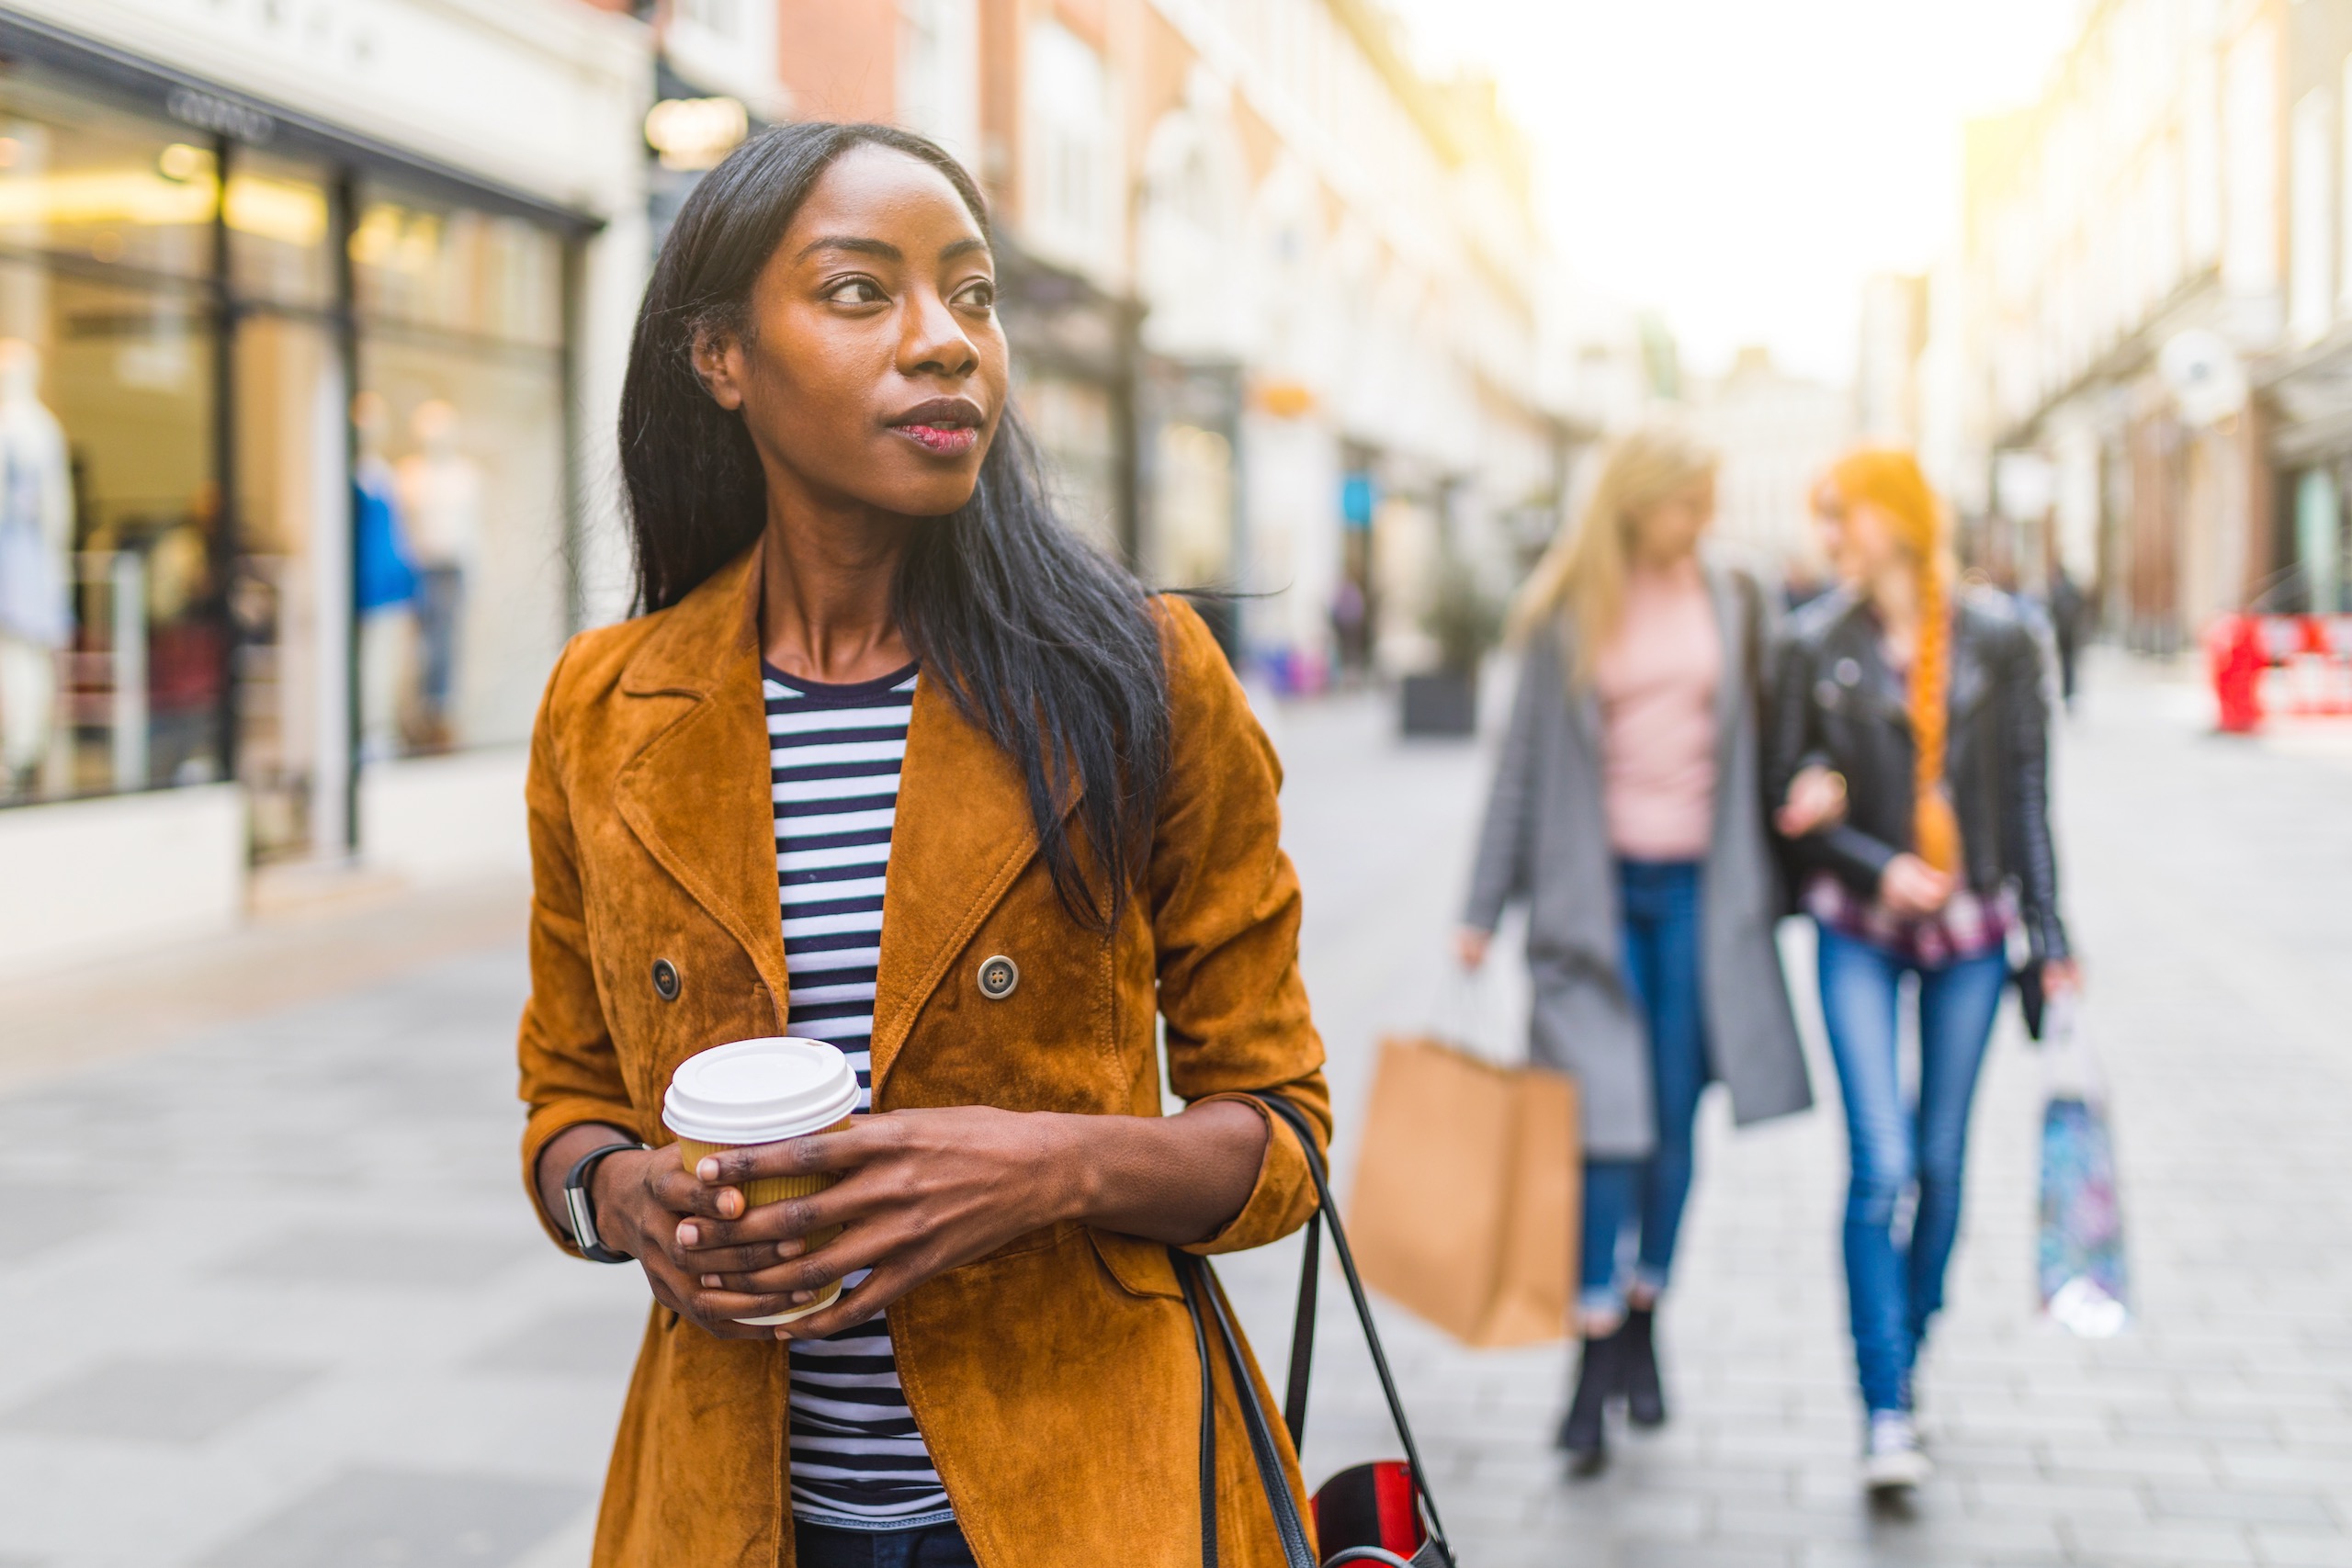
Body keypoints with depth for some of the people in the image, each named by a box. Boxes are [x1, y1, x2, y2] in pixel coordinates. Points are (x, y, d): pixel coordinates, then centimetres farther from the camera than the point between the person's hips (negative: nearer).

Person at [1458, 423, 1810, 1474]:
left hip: (1698, 885, 2)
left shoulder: (1733, 603, 6)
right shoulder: (1567, 615, 1)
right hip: (1594, 885, -2)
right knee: (1607, 1113, -7)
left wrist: (1765, 891, 1)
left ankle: (1642, 1323, 23)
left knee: (1673, 1119, 7)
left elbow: (1761, 747, 10)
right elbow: (1524, 758, 4)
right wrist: (1484, 907, 3)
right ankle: (1594, 1357, 1)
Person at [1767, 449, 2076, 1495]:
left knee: (1940, 1163, 9)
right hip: (1859, 931, -1)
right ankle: (1887, 1411, -7)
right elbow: (1790, 798, 3)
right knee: (1881, 1163, -11)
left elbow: (2027, 793, 3)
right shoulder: (1815, 644, -1)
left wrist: (2050, 937, 3)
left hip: (1971, 928, 1)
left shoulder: (1997, 637, -1)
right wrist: (1880, 869, -12)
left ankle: (1906, 1360, 30)